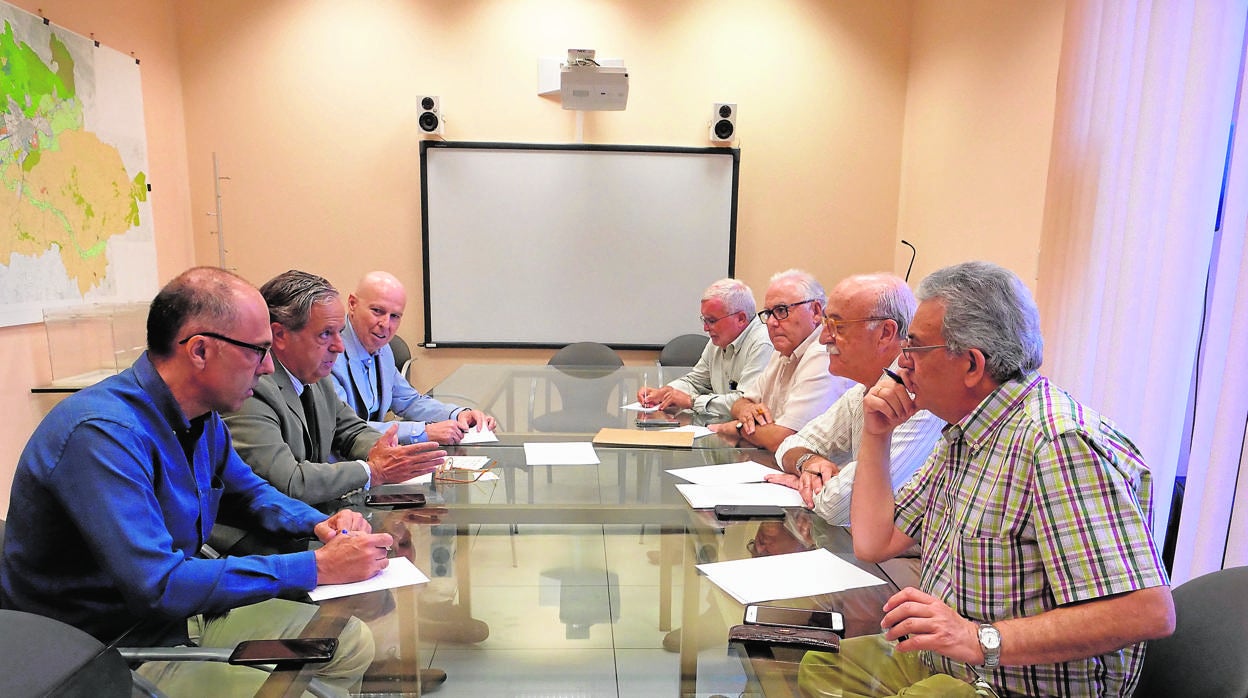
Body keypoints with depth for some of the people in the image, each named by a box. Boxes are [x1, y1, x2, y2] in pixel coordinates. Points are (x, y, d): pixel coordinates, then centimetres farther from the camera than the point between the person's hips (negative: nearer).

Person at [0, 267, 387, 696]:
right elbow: (158, 586, -34)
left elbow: (249, 490, 16)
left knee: (353, 644, 6)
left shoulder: (203, 417, -1)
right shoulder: (103, 433, -28)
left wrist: (318, 525, -4)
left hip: (181, 608, 8)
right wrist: (316, 567, -30)